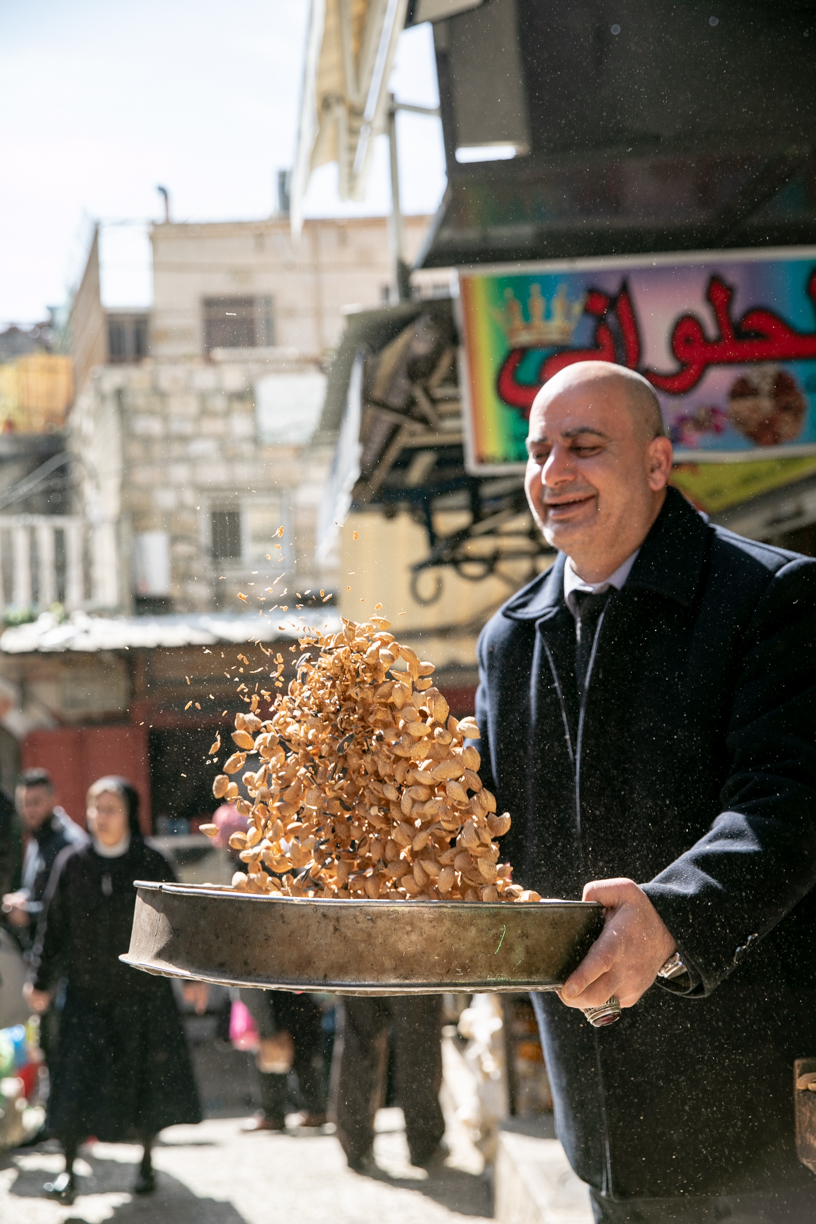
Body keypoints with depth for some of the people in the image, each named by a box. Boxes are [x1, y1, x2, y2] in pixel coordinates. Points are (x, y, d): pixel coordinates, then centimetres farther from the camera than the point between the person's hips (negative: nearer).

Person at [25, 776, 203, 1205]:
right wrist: (41, 981, 0)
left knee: (147, 1076, 7)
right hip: (87, 992, 0)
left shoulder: (152, 864, -4)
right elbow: (53, 925, 2)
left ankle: (146, 1161, 28)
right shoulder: (72, 863, -2)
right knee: (77, 1077, -6)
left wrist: (193, 975, -2)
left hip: (143, 990, 0)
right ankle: (69, 1170, 6)